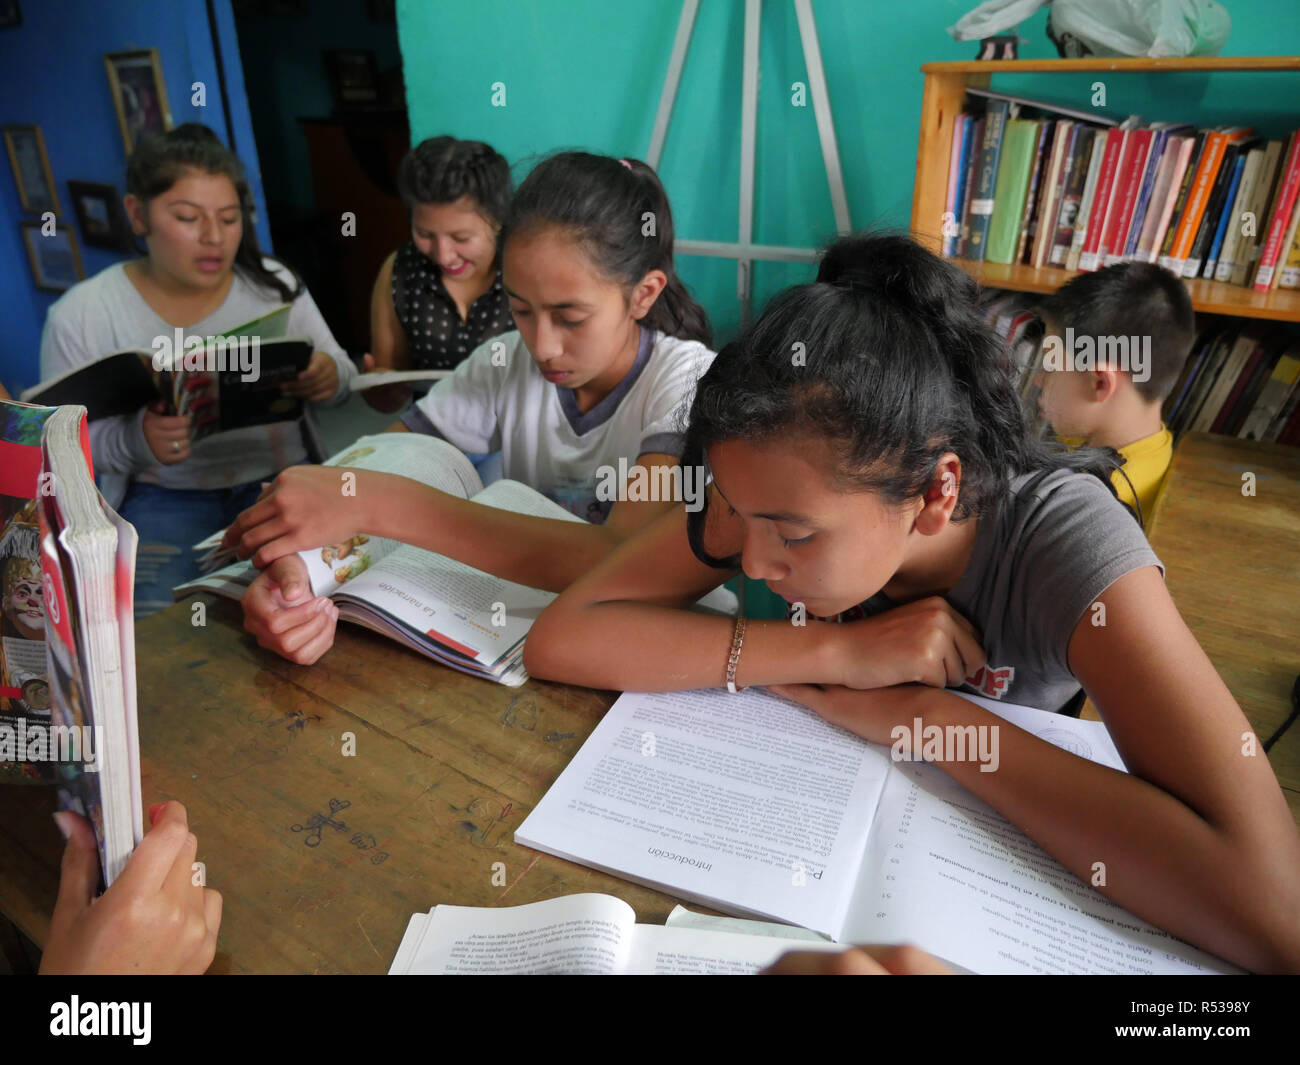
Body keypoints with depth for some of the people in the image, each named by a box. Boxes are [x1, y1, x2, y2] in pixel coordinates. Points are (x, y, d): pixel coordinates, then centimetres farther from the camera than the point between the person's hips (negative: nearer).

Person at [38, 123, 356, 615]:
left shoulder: (273, 284, 4)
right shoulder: (80, 316, -1)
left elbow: (342, 373, 9)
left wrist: (331, 378, -17)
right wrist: (136, 441, -22)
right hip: (164, 500, -1)